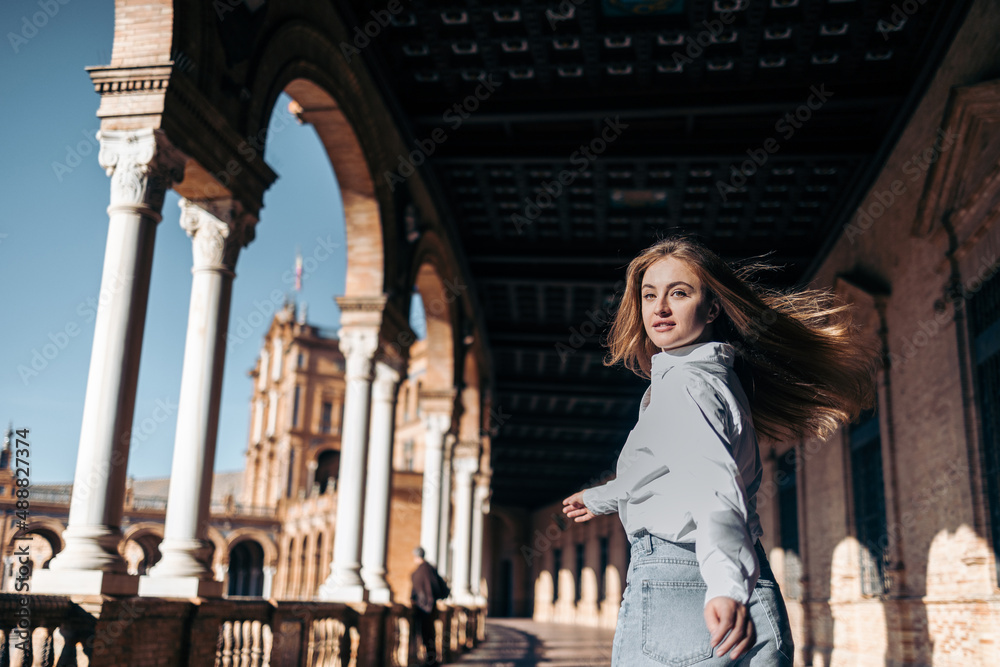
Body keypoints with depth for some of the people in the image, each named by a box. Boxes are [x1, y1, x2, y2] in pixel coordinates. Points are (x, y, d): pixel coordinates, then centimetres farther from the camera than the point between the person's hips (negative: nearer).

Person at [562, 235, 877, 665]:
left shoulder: (683, 383, -9)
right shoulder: (719, 376, 20)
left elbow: (714, 480, -27)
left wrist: (726, 585, -42)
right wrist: (600, 498, 52)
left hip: (670, 585, -9)